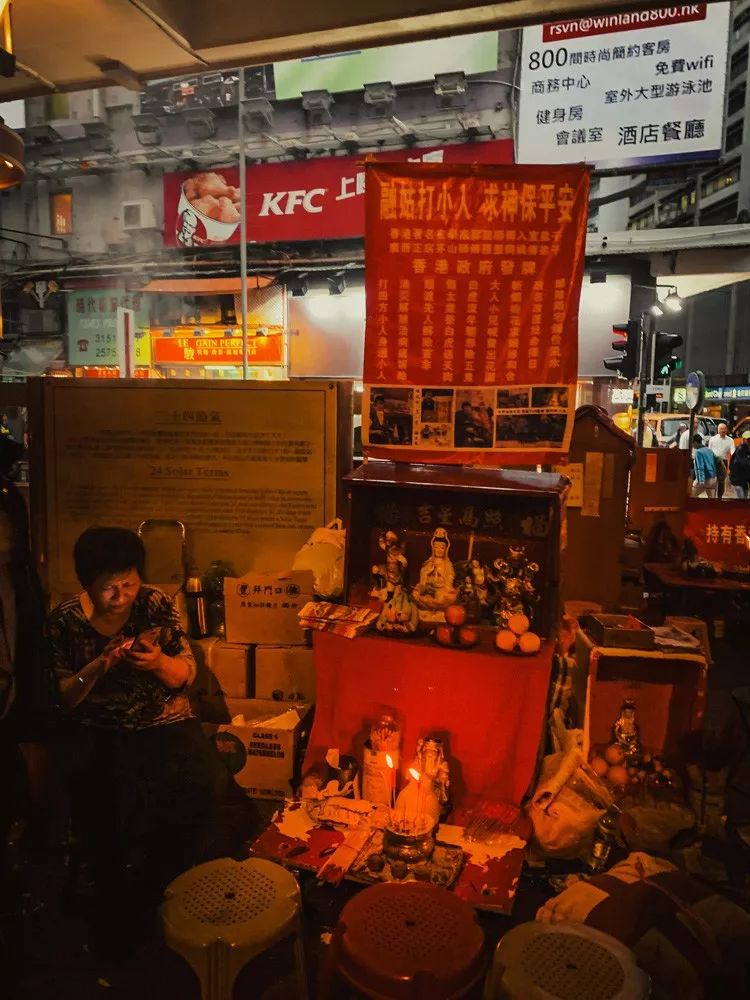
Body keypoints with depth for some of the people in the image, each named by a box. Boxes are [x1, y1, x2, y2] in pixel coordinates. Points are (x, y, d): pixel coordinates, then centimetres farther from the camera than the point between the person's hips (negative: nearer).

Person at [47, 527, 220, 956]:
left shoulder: (159, 606, -5)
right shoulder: (65, 620, -4)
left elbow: (185, 677, 0)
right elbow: (63, 699, -1)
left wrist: (159, 662, -22)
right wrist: (97, 668, -20)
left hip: (164, 723, 0)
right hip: (97, 732, 0)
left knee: (198, 781, -26)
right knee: (97, 791, -30)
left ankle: (161, 887, 2)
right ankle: (115, 908, -3)